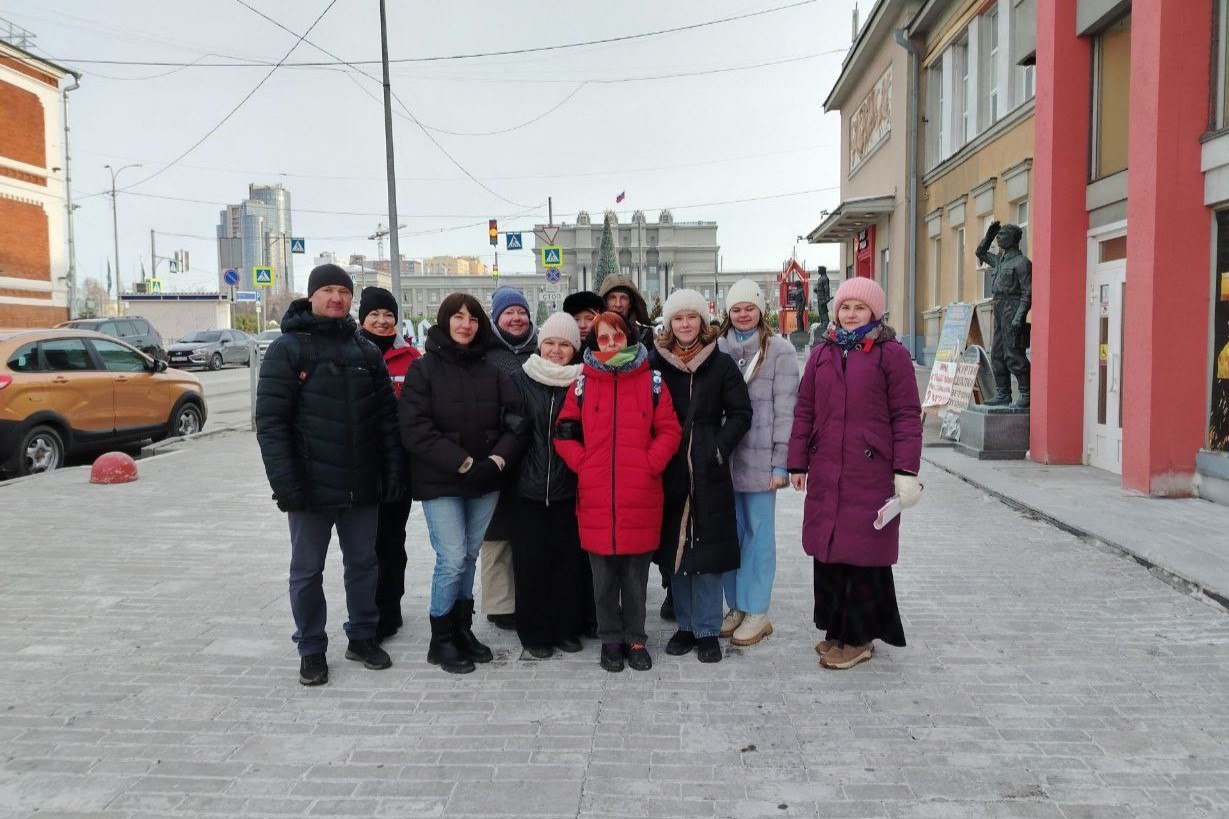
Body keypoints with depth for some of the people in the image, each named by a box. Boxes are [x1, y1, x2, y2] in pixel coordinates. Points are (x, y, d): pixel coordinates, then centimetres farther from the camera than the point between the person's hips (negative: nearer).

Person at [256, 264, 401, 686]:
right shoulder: (287, 349, -4)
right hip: (312, 486, -4)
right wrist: (285, 482, -17)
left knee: (363, 562, 14)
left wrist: (393, 470, 1)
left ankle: (362, 636, 30)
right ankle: (311, 649, 23)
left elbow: (387, 416, 9)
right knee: (307, 571, 8)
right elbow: (270, 421, -11)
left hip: (362, 487, 4)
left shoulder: (366, 352, 9)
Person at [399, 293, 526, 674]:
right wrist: (463, 464, -17)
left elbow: (514, 421, 3)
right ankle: (440, 640, 11)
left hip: (485, 481, 4)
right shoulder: (424, 369, -4)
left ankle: (462, 629, 26)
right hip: (440, 483, -3)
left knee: (469, 557, 10)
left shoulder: (491, 370, 6)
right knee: (452, 558, -7)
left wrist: (496, 460, -13)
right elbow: (415, 429, -12)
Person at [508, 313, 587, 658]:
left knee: (569, 557, 6)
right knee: (531, 558, 4)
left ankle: (568, 628, 21)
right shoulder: (521, 380, 3)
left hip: (569, 487, 1)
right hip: (527, 487, 0)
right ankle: (534, 632, 18)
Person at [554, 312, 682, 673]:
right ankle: (611, 639, 24)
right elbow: (564, 434, 8)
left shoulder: (651, 381, 4)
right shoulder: (583, 384, 5)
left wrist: (650, 465, -8)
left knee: (636, 573, 9)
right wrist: (584, 465, -4)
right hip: (596, 498, 1)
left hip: (640, 497, 0)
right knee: (603, 576, 9)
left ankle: (635, 638, 25)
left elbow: (670, 430, 3)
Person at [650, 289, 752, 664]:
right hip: (670, 471, 2)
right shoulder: (655, 363, 5)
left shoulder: (721, 364, 2)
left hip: (709, 472, -2)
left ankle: (707, 630, 12)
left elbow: (741, 413, 3)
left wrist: (719, 449, -8)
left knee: (707, 549, 0)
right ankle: (685, 625, 23)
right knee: (674, 548, 9)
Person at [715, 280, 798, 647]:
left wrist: (781, 461, -9)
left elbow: (785, 409, -4)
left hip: (760, 458, -3)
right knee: (730, 531, 9)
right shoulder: (718, 348, 8)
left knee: (759, 532, 4)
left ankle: (757, 611, 14)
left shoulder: (779, 350, -1)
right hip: (723, 456, 3)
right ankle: (736, 605, 22)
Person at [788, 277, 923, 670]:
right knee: (827, 550, 9)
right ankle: (836, 629, 25)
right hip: (825, 472, 5)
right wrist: (798, 463, 10)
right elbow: (805, 411, 13)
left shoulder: (891, 354, 0)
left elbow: (906, 415, -3)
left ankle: (858, 638, 17)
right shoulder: (822, 353, 13)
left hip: (872, 473, -4)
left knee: (864, 552, 2)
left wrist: (906, 471, -9)